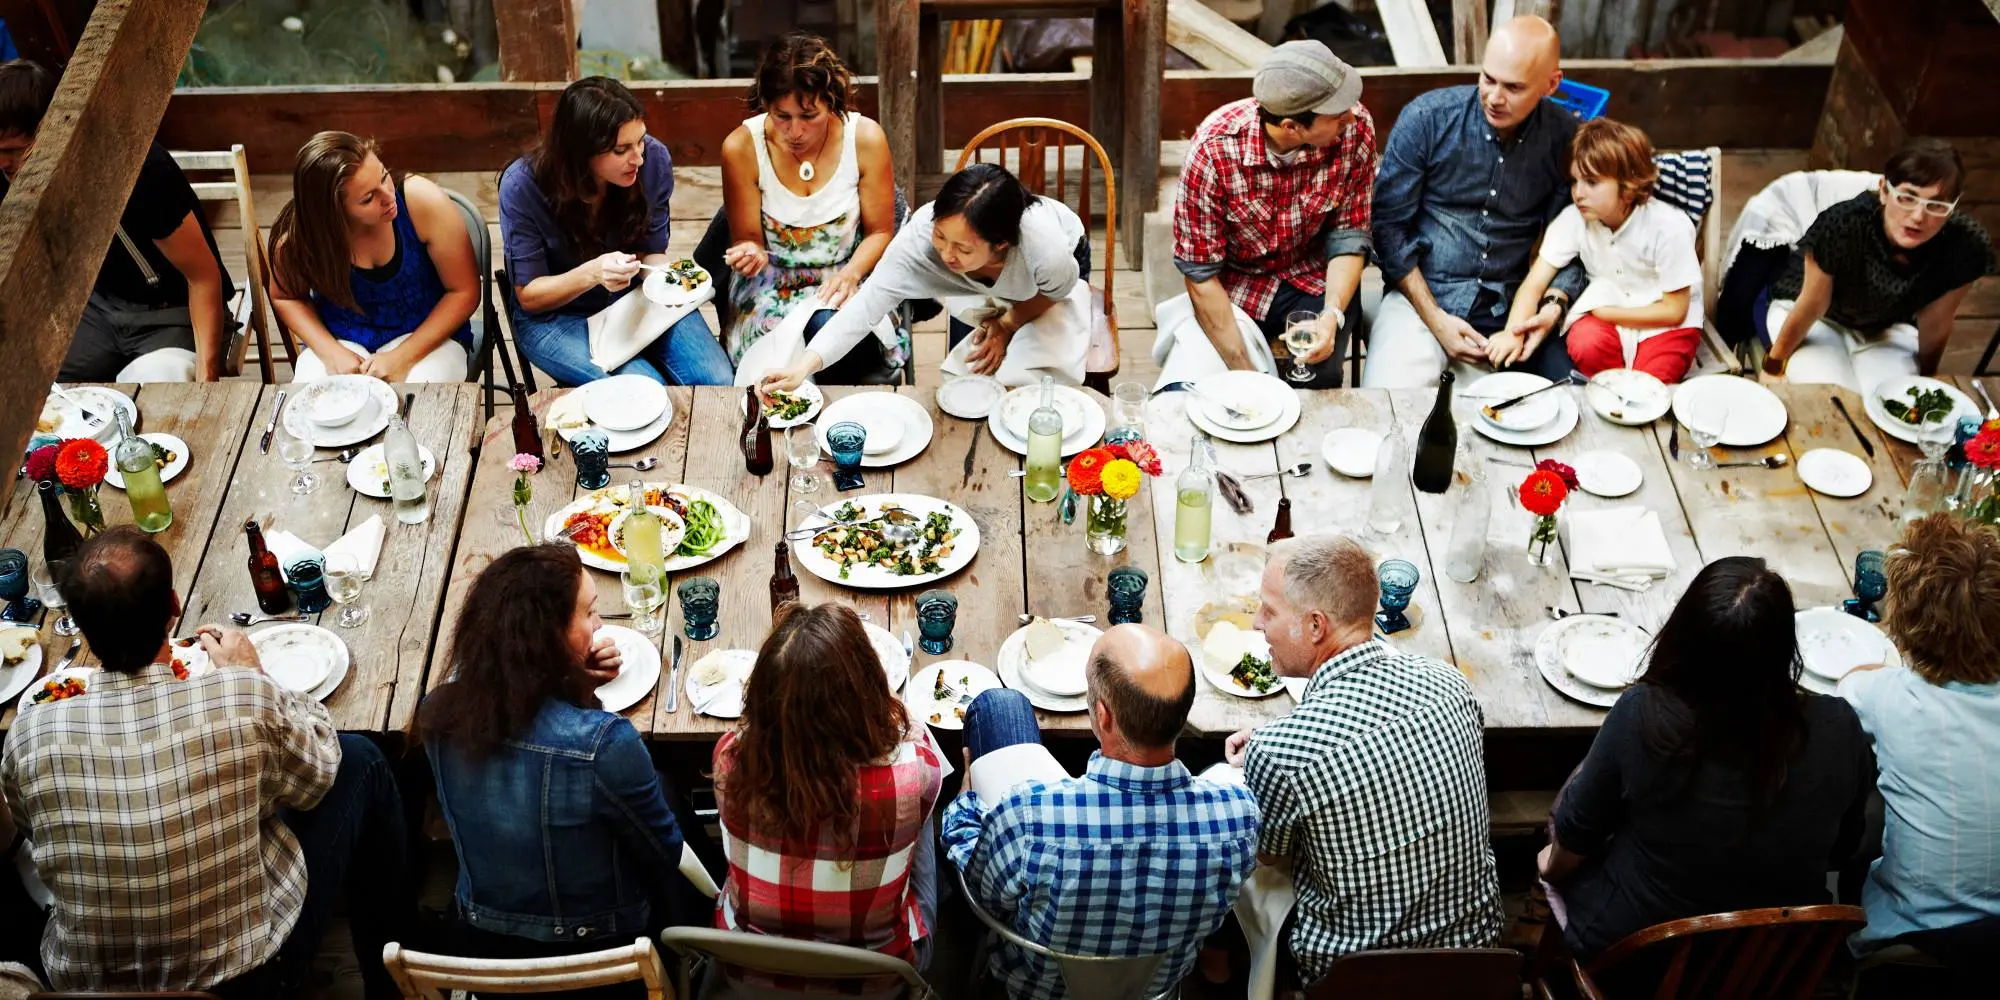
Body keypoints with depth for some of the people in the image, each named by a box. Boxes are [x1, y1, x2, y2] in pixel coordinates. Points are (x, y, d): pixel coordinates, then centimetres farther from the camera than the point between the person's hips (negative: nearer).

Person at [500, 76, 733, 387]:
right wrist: (591, 273, -35)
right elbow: (528, 295, -15)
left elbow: (652, 252, -1)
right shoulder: (523, 186, -23)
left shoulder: (654, 160, -16)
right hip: (555, 316, -3)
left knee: (718, 380, -18)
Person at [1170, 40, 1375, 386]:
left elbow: (1349, 235, -10)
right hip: (1235, 285, -1)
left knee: (1321, 376, -23)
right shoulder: (1213, 147, -27)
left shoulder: (1356, 128, -21)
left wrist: (1331, 316, -28)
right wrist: (1244, 369, -23)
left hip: (1316, 279, 1)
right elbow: (1200, 271, -20)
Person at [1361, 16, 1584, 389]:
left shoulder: (1565, 138, -1)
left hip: (1515, 306, 3)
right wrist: (1434, 318, -11)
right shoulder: (1427, 118, -8)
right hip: (1422, 296, -3)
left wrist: (1553, 306, -14)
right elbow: (1388, 223, -5)